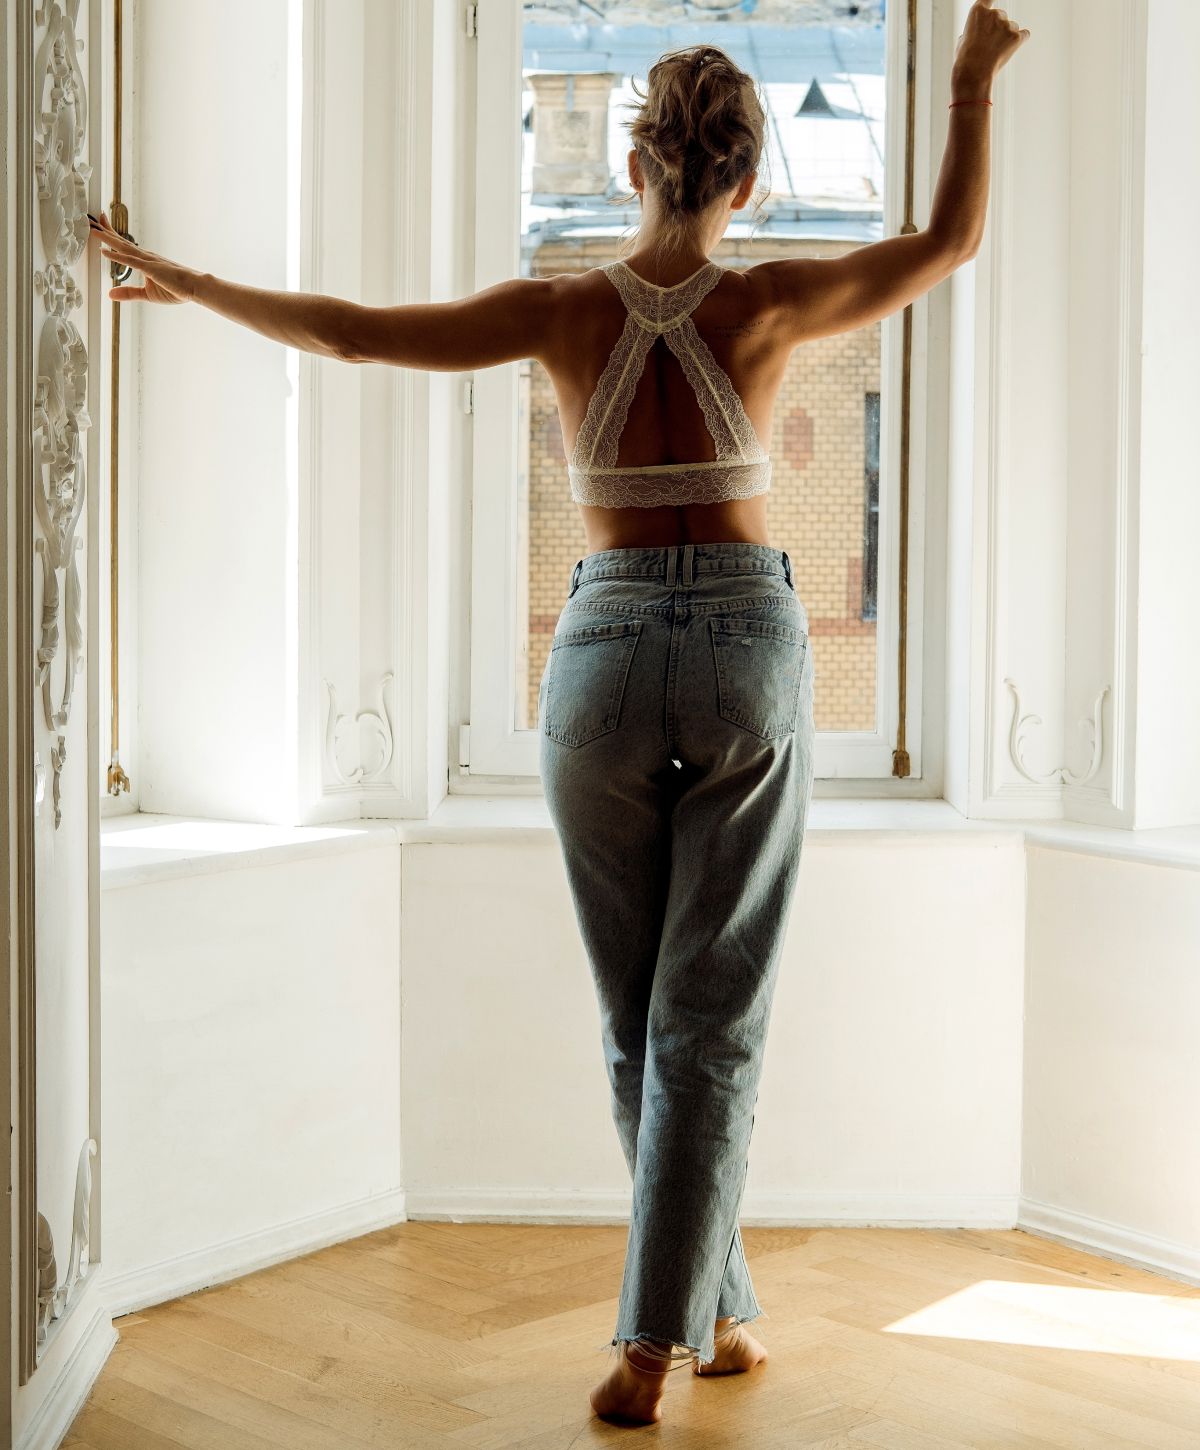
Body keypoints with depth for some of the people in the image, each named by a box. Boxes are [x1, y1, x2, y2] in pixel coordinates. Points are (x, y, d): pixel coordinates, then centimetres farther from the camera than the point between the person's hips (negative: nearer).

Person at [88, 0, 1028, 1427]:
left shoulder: (567, 308, -3)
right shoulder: (767, 303, -3)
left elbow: (354, 331, -3)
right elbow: (951, 241, 9)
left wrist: (187, 282, 9)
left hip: (605, 652, 1)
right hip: (748, 648, 0)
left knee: (635, 1019, 14)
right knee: (710, 1020, 2)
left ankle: (713, 1306, 22)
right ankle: (650, 1340, -1)